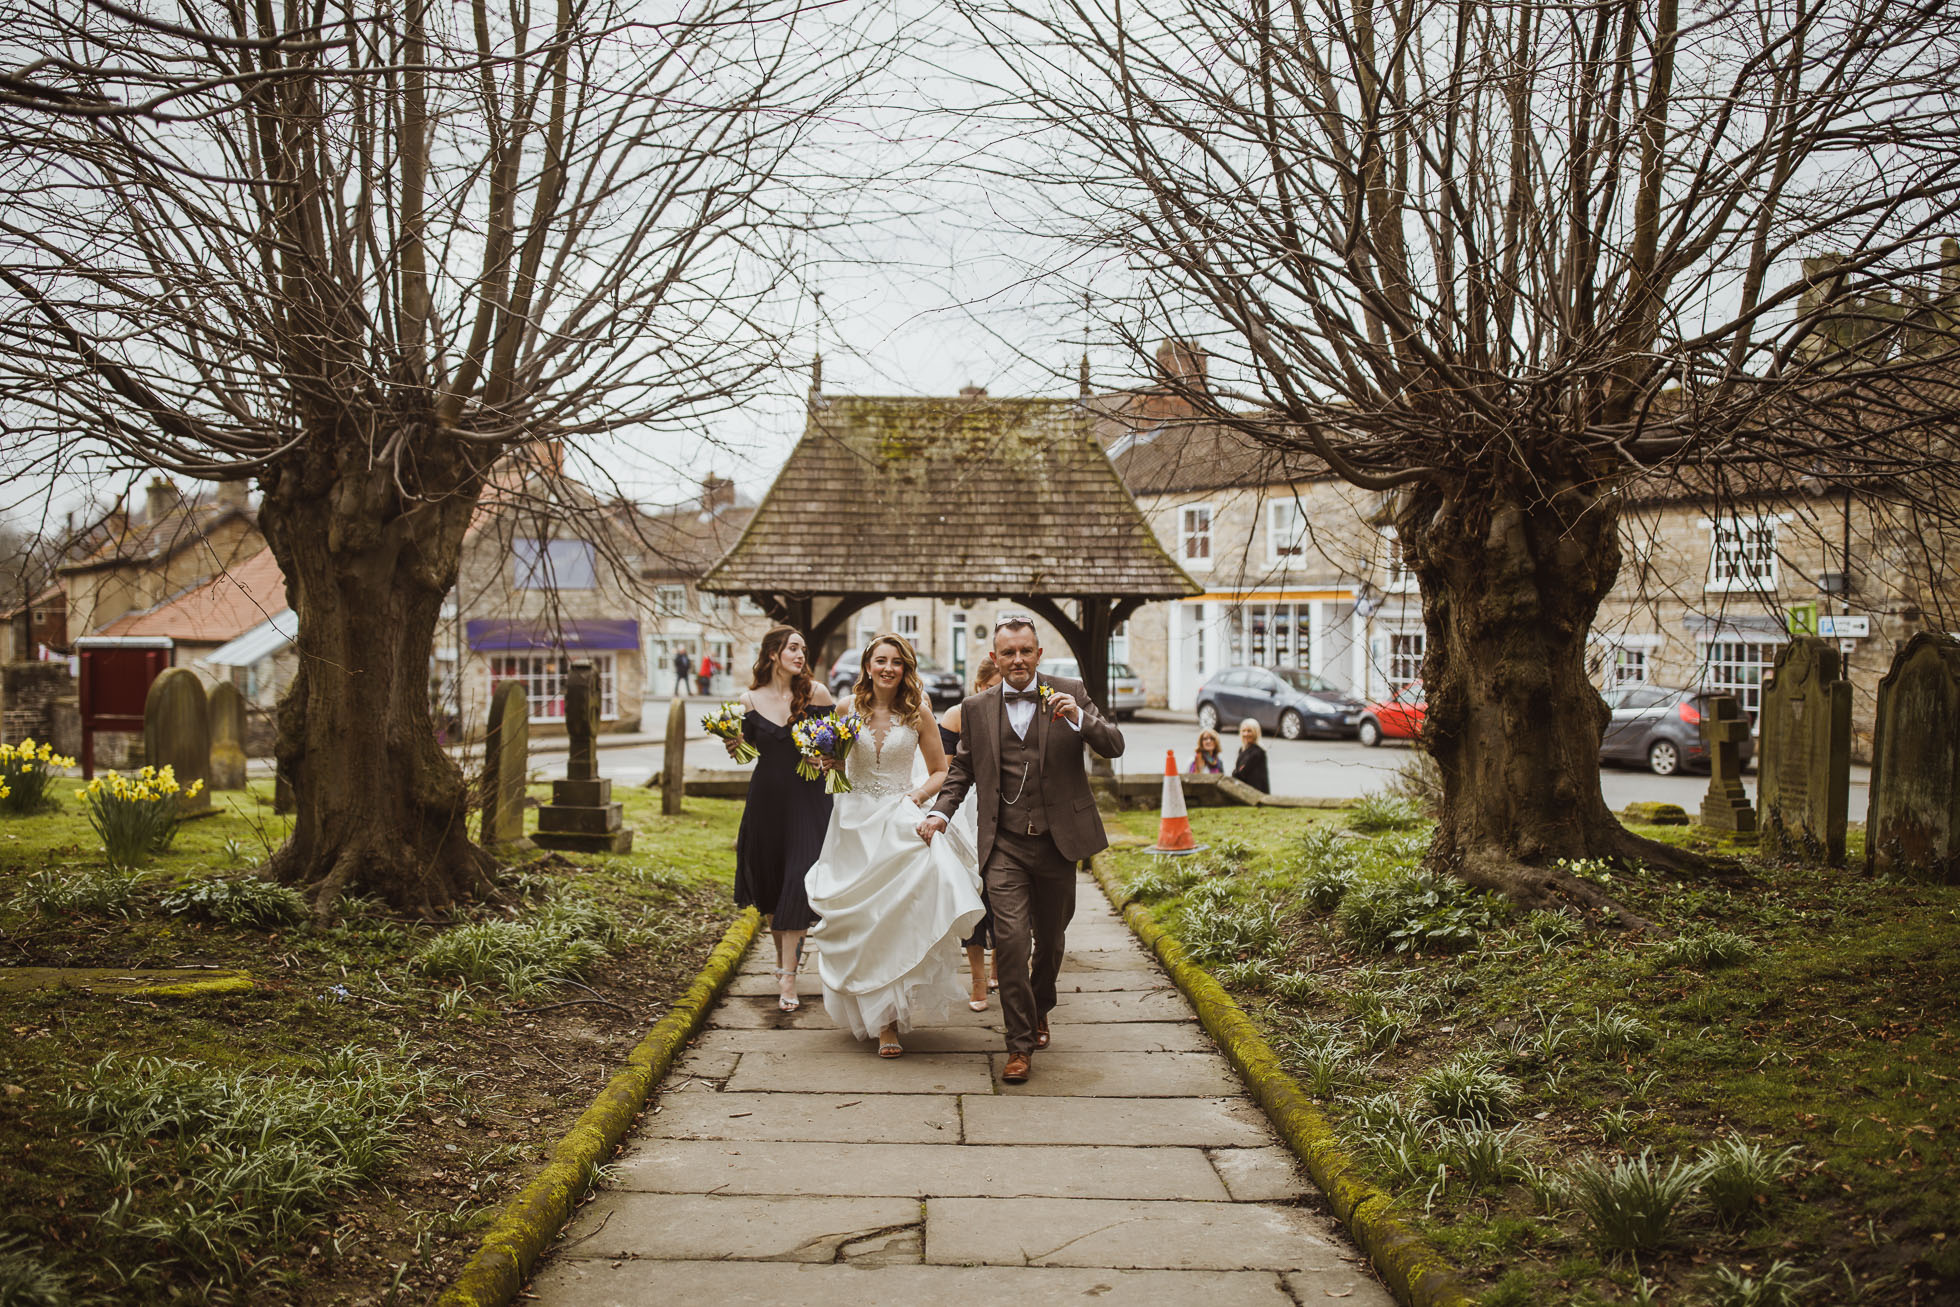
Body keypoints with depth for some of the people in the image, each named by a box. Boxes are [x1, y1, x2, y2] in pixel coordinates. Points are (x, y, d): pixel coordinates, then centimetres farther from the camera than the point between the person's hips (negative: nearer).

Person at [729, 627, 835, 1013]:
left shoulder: (816, 692, -2)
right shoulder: (750, 699, 1)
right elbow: (748, 747, 11)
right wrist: (733, 745, -11)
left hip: (808, 799, -2)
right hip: (766, 797, 2)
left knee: (798, 882, -8)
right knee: (768, 881, 10)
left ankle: (787, 976, -6)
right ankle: (782, 954, 34)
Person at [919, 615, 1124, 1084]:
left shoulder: (1069, 694, 0)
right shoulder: (977, 709, 5)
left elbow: (1115, 746, -6)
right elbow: (963, 768, 17)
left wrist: (1079, 719, -24)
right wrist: (941, 811, 2)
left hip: (1057, 842, 0)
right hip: (1005, 846, 0)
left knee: (1050, 938, 15)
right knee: (1011, 939, -11)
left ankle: (1040, 1011, 43)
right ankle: (1020, 1044, -1)